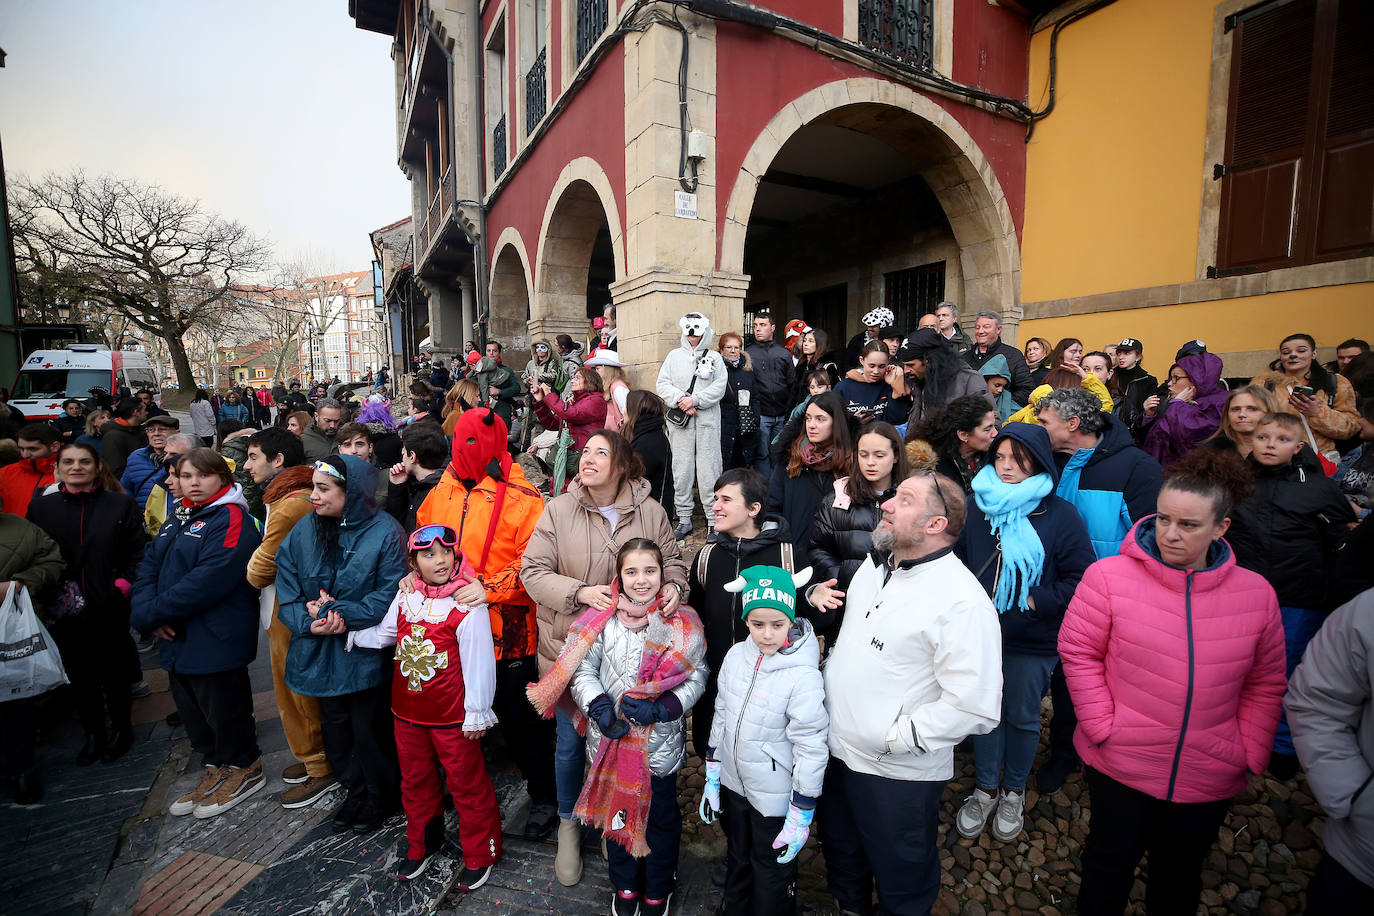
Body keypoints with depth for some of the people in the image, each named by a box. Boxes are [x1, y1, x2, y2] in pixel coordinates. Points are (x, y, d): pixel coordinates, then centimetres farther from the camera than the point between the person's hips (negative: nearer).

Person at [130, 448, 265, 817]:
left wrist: (151, 613, -17)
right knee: (192, 710, 20)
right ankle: (215, 771, 37)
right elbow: (149, 568, 7)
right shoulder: (177, 521, 14)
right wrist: (149, 614, -10)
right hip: (177, 639, 9)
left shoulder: (231, 520, -16)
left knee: (224, 709, 5)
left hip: (215, 641, -9)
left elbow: (208, 580, -24)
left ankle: (245, 769, 25)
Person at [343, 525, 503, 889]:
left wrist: (476, 714, -14)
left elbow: (478, 663, -18)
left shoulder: (468, 605, -21)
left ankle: (480, 854, 31)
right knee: (415, 780, 24)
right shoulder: (405, 598, -3)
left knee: (467, 784, 10)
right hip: (407, 713, 6)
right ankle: (421, 844, 48)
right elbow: (383, 634, 14)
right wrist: (346, 629, 4)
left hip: (453, 718, -6)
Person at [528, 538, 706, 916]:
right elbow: (581, 670, -6)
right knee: (618, 813, 21)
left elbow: (696, 678, -8)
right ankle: (626, 886, 48)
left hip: (661, 742, -1)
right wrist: (600, 708, -20)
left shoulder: (682, 622, -10)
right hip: (612, 739, 1)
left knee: (661, 818, 19)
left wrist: (660, 708, -20)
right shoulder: (601, 618, -8)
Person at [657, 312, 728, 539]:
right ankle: (684, 519, 13)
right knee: (681, 469, 3)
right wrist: (681, 400, -9)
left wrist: (695, 400, -13)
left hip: (707, 420, -2)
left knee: (708, 469, -4)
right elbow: (663, 384, 6)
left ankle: (713, 520, 3)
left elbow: (719, 387, -2)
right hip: (679, 420, 2)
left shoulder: (714, 357, 10)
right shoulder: (674, 355, 15)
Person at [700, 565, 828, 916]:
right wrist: (711, 780, 9)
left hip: (775, 798, -5)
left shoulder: (803, 676, -26)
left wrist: (801, 817, -13)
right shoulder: (736, 656, -9)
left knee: (772, 877, 17)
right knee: (737, 861, 29)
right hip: (733, 786, 6)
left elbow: (812, 749, -19)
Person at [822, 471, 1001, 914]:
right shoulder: (874, 566, 1)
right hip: (837, 752, 7)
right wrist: (827, 685, 11)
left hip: (898, 772, -7)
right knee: (842, 854, 30)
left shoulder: (963, 601, -25)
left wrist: (895, 737, -22)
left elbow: (975, 708, -26)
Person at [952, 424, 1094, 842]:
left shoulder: (1060, 516, -10)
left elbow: (1081, 577, -9)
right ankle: (985, 788, 35)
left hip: (1032, 642, -2)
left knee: (1022, 716, 14)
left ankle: (1013, 792, 38)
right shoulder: (978, 508, -1)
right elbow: (957, 560, 8)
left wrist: (1036, 601, -17)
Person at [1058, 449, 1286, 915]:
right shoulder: (1109, 576, -17)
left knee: (1180, 875, 24)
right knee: (1111, 864, 18)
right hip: (1120, 767, -2)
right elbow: (1078, 652, -10)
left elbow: (1265, 684, 4)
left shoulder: (1257, 594, -6)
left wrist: (1248, 751, 0)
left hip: (1208, 780, 3)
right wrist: (1104, 727, -13)